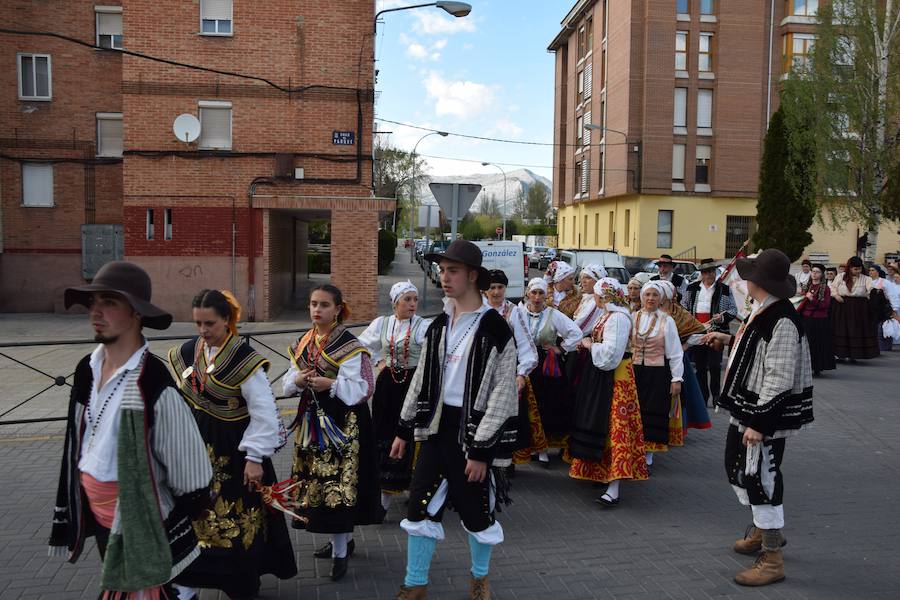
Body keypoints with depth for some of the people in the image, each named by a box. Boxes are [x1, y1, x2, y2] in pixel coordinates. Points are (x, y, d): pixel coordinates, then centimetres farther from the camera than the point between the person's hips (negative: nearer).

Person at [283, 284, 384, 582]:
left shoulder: (349, 345, -12)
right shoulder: (303, 343, 8)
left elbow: (361, 388, -16)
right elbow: (288, 383, 10)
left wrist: (331, 384, -28)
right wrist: (296, 380, -12)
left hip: (341, 423, -7)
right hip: (312, 422, 7)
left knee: (338, 484, -5)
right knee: (316, 481, 14)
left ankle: (340, 552, 9)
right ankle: (341, 538, 33)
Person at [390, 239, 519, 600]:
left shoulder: (495, 330, -14)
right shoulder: (439, 326, 6)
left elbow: (502, 396, -15)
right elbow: (422, 380, 13)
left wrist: (481, 450, -15)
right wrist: (404, 430, 13)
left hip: (472, 430, -5)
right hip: (436, 425, 5)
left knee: (477, 509, 10)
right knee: (421, 505, 8)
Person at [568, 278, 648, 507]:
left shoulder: (618, 317, -19)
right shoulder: (609, 314, 12)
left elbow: (610, 352, -26)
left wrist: (590, 345, -12)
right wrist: (590, 344, 1)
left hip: (615, 378, -10)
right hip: (602, 375, 10)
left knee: (615, 427, -11)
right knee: (598, 423, 17)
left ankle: (613, 488, -12)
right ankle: (599, 470, 31)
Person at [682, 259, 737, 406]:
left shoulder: (724, 289, 2)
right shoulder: (692, 288, 9)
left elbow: (733, 310, 5)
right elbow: (683, 305, 20)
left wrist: (723, 317, -13)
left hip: (715, 332, -3)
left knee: (714, 366, -6)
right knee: (700, 366, 9)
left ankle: (716, 396, 6)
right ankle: (702, 397, 18)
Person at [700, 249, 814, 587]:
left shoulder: (782, 321, -24)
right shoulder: (762, 311, 5)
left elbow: (778, 379, -26)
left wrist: (759, 423, -25)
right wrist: (728, 339, 22)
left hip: (764, 416, -10)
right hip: (745, 409, 10)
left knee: (761, 481, 0)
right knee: (736, 467, 22)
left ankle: (772, 560, 16)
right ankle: (764, 528, 43)